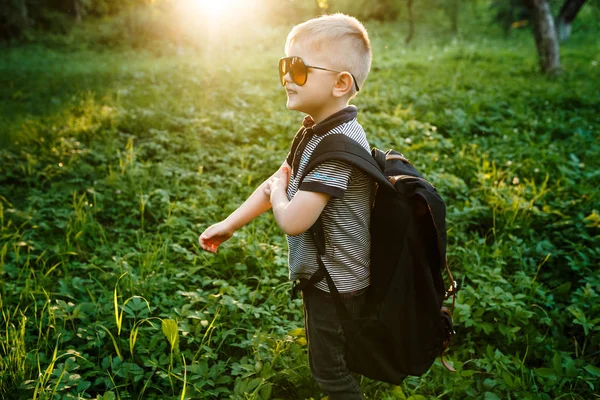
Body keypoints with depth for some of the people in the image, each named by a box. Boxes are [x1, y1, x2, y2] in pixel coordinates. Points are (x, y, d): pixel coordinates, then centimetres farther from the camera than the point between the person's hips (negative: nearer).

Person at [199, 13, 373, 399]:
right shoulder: (315, 130, 2)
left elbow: (293, 220, -33)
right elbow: (275, 182, 11)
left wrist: (278, 193, -10)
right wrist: (228, 225, 11)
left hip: (336, 285, -9)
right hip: (321, 275, 9)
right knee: (330, 363, 27)